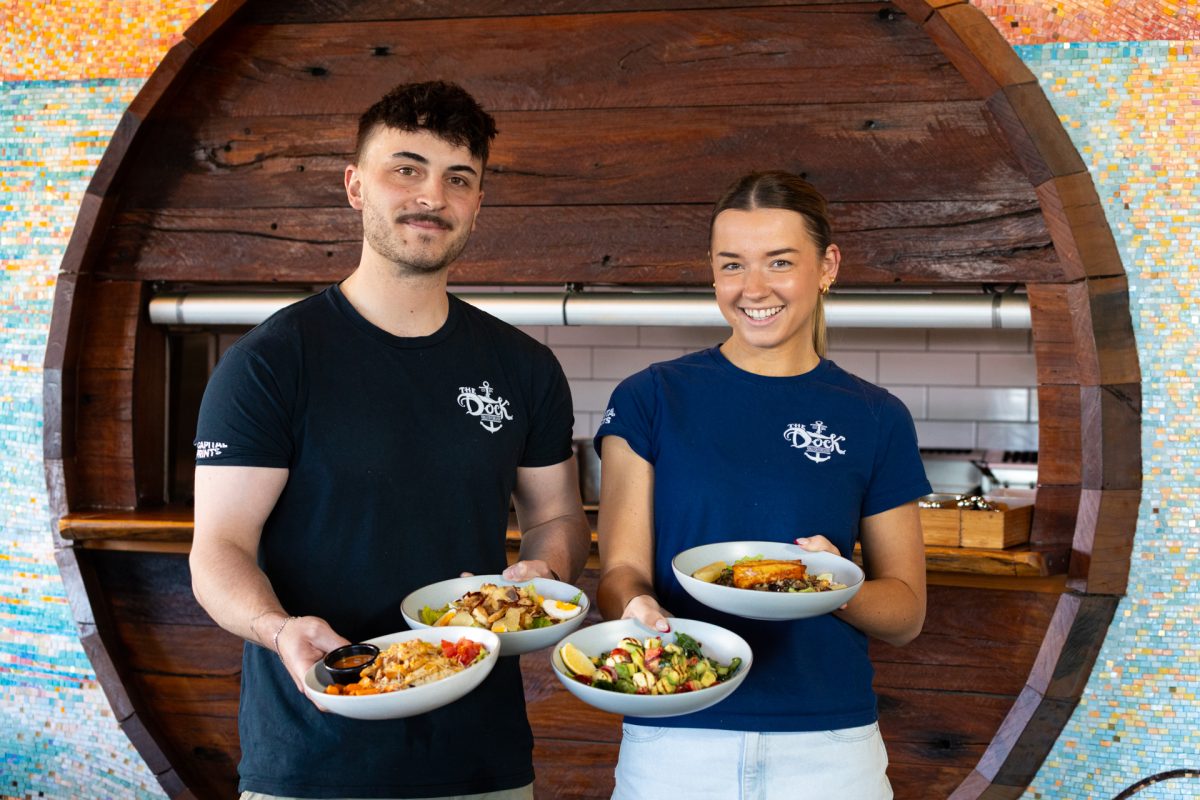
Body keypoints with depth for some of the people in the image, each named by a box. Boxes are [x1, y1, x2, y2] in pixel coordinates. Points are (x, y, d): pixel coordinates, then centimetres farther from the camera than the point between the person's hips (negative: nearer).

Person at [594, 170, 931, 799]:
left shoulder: (876, 420, 2)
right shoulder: (651, 399, 0)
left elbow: (906, 612, 4)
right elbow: (621, 568, -5)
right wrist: (637, 608, -27)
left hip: (830, 746, 1)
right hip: (673, 740, -1)